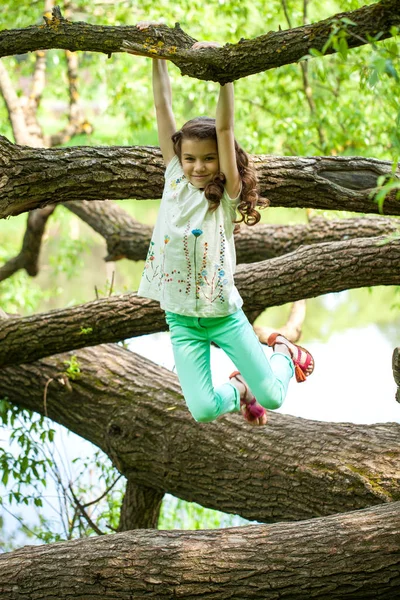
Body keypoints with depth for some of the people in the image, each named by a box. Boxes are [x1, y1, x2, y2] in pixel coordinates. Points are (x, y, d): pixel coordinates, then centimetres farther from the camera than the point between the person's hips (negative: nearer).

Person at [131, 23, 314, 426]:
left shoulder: (227, 194, -9)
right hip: (182, 321, 2)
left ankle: (284, 352, 36)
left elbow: (224, 128, -21)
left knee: (272, 398, 0)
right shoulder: (174, 180, -2)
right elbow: (164, 110, -5)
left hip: (224, 314, -2)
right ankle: (237, 391, 28)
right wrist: (157, 56, -8)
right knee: (203, 411, -9)